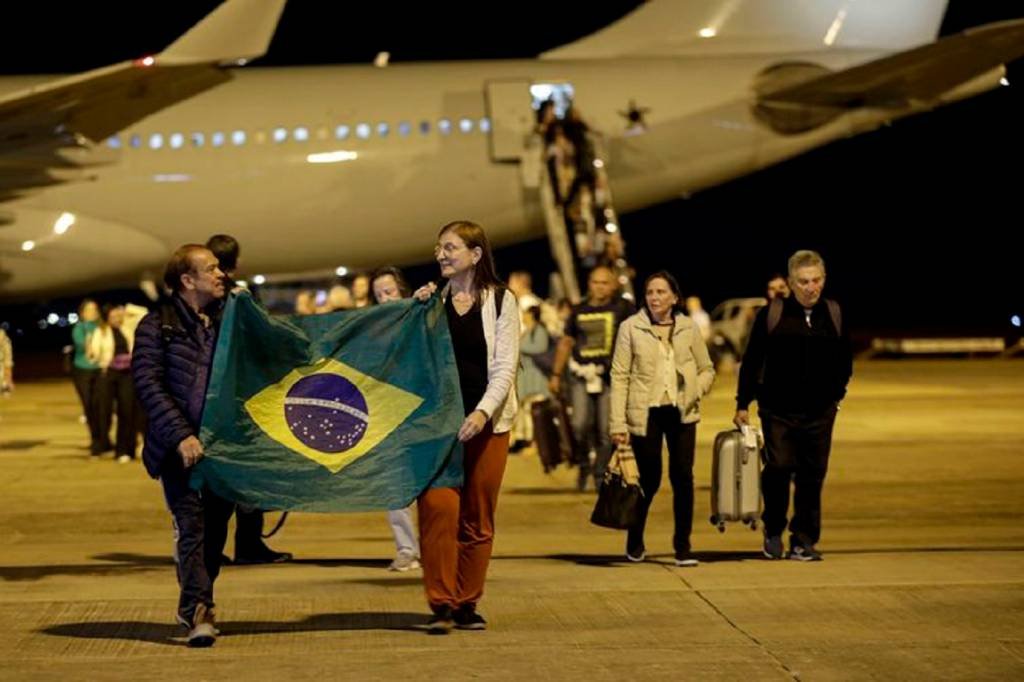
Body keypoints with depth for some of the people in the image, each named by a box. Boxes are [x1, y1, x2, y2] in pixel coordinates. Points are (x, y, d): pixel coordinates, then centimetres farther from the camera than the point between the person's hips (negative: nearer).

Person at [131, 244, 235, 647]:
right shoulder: (158, 326, -2)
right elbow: (149, 384, -10)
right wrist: (180, 435, -17)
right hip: (181, 446, -5)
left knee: (216, 527, 6)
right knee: (191, 523, -12)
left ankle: (195, 606, 20)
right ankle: (198, 611, -14)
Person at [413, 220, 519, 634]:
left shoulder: (500, 301, 2)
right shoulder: (433, 298, 9)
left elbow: (505, 366, -4)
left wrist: (483, 412, -19)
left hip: (486, 421, -1)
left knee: (477, 516, 3)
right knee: (438, 507, -13)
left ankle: (467, 604, 12)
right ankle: (441, 604, -10)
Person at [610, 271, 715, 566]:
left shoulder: (689, 328, 6)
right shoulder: (631, 328, 0)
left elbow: (707, 370, 14)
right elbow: (619, 376, -3)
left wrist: (695, 392, -8)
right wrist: (618, 423, -9)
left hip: (681, 412, 2)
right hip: (646, 413, -2)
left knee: (682, 476, -4)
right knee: (649, 479, 3)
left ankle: (683, 545, 7)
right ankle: (635, 541, 27)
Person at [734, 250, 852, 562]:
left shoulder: (835, 315, 6)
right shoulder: (772, 314, -3)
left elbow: (844, 362, 18)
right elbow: (751, 361, 2)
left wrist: (836, 394, 11)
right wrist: (743, 404, 1)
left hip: (819, 412, 3)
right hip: (778, 411, -2)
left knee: (812, 476, 2)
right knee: (778, 469, -9)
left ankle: (803, 541, 11)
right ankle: (773, 531, 13)